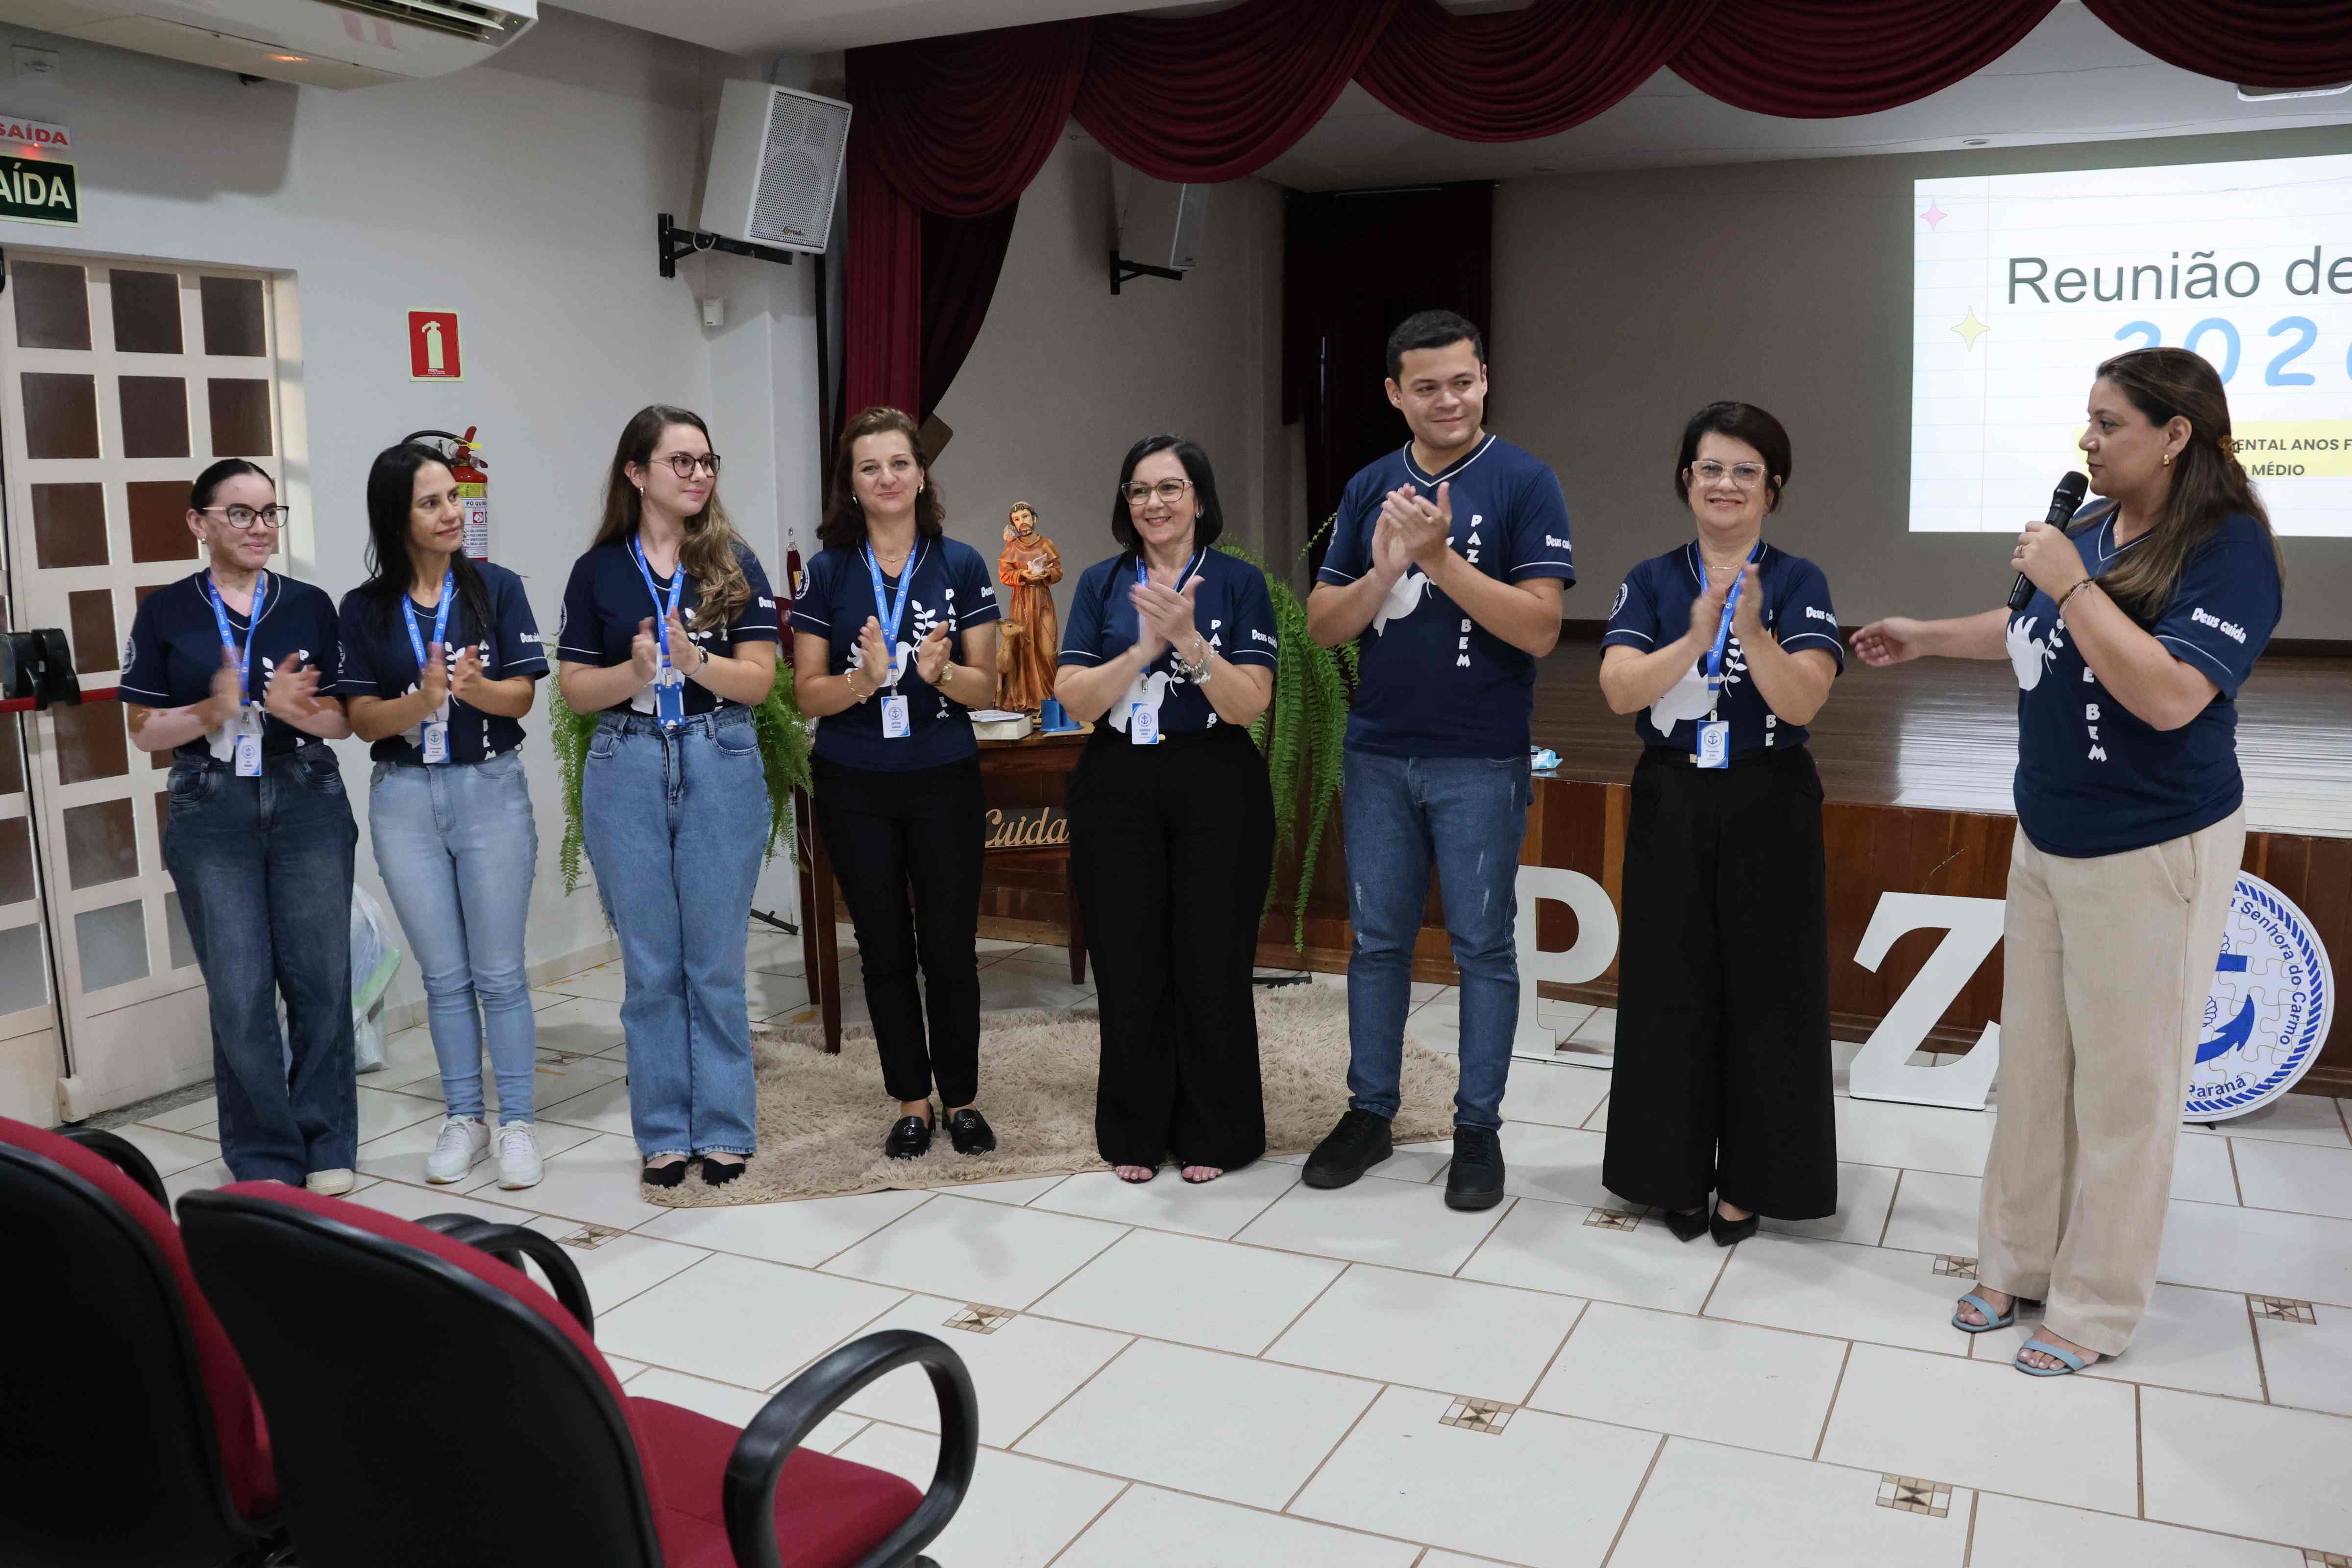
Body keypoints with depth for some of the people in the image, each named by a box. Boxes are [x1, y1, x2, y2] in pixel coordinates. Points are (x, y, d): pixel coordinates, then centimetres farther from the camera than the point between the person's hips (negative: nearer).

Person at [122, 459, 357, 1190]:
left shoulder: (310, 605, 7)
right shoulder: (166, 611, 3)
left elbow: (344, 720, 6)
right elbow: (145, 731, 3)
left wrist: (293, 708, -15)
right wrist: (214, 712, -16)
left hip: (308, 804, 1)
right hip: (211, 814, -1)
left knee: (321, 979, 2)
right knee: (239, 992, -2)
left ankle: (327, 1148, 16)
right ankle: (264, 1158, 13)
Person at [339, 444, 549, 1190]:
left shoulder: (497, 588, -1)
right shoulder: (364, 608, 2)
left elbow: (521, 697, -5)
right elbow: (361, 718, -3)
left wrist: (474, 688, -27)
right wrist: (423, 702, -22)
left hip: (490, 791, -1)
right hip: (404, 799, 2)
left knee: (498, 972, 2)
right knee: (444, 975, 9)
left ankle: (517, 1123, 12)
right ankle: (464, 1120, 21)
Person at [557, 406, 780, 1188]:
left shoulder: (734, 564, 4)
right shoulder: (598, 570, 6)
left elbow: (759, 679, -1)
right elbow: (574, 686, 4)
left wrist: (695, 661, -19)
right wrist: (635, 673, -15)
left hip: (721, 766, 0)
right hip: (627, 770, 1)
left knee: (717, 961, 4)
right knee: (650, 964, 6)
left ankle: (724, 1129, 15)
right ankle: (663, 1132, 18)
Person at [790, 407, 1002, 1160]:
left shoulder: (961, 565, 1)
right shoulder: (828, 571, 1)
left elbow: (986, 687, 0)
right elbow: (808, 693, 0)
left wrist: (939, 672, -21)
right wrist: (863, 680, -20)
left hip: (945, 780, -1)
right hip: (853, 786, 1)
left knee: (950, 948, 2)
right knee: (885, 950, 8)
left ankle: (961, 1099, 19)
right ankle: (910, 1103, 21)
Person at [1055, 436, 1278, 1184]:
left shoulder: (1239, 582, 1)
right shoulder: (1102, 584, 7)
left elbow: (1249, 703, -8)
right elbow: (1074, 699, -3)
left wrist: (1189, 641, -22)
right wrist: (1144, 648, -17)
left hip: (1217, 788, -2)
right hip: (1118, 788, 2)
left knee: (1212, 960, 2)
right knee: (1127, 962, 4)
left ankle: (1213, 1135, 17)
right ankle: (1135, 1132, 19)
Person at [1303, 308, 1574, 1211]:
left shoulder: (1525, 484, -6)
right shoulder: (1369, 490, 7)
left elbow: (1539, 628, -14)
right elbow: (1323, 625, 3)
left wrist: (1441, 559, -23)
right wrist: (1385, 571, -16)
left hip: (1481, 762, -4)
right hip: (1378, 755, 4)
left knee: (1482, 947, 5)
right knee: (1377, 940, 11)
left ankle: (1478, 1128, 17)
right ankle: (1370, 1111, 24)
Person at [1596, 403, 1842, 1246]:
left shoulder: (1798, 582, -1)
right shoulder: (1651, 582, 4)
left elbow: (1802, 702, -14)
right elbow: (1619, 690, -11)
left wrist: (1752, 630, -29)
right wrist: (1697, 637, -25)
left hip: (1769, 811, -1)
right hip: (1672, 806, 2)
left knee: (1764, 995, 4)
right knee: (1674, 992, 6)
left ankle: (1747, 1180, 18)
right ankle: (1679, 1174, 20)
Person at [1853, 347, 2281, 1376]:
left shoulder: (2227, 549, -18)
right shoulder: (2093, 524, 4)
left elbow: (2170, 695, -29)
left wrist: (2073, 585, -25)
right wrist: (1927, 637, 26)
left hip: (2150, 854, -8)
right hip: (2048, 838, 8)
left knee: (2123, 1081, 3)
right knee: (2032, 1062, 15)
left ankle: (2098, 1308, 18)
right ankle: (2017, 1262, 29)